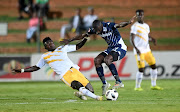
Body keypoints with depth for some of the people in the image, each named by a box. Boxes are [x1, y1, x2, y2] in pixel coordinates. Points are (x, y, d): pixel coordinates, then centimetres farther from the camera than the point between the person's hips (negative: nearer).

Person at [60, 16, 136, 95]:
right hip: (111, 48, 8)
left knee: (107, 59, -32)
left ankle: (119, 82, -27)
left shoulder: (109, 26, -24)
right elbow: (83, 36, 7)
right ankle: (104, 83, -2)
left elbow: (120, 25, -42)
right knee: (97, 60, -10)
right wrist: (69, 41, 10)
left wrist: (128, 23, -63)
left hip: (120, 48, -8)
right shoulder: (95, 30, -3)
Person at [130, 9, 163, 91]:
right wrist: (136, 49, -30)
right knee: (141, 69, -11)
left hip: (147, 50, 7)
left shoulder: (146, 26, 13)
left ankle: (153, 85, 18)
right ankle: (137, 87, 2)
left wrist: (152, 39, -2)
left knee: (153, 65, 7)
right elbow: (132, 39, -16)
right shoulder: (135, 26, -10)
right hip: (139, 51, -7)